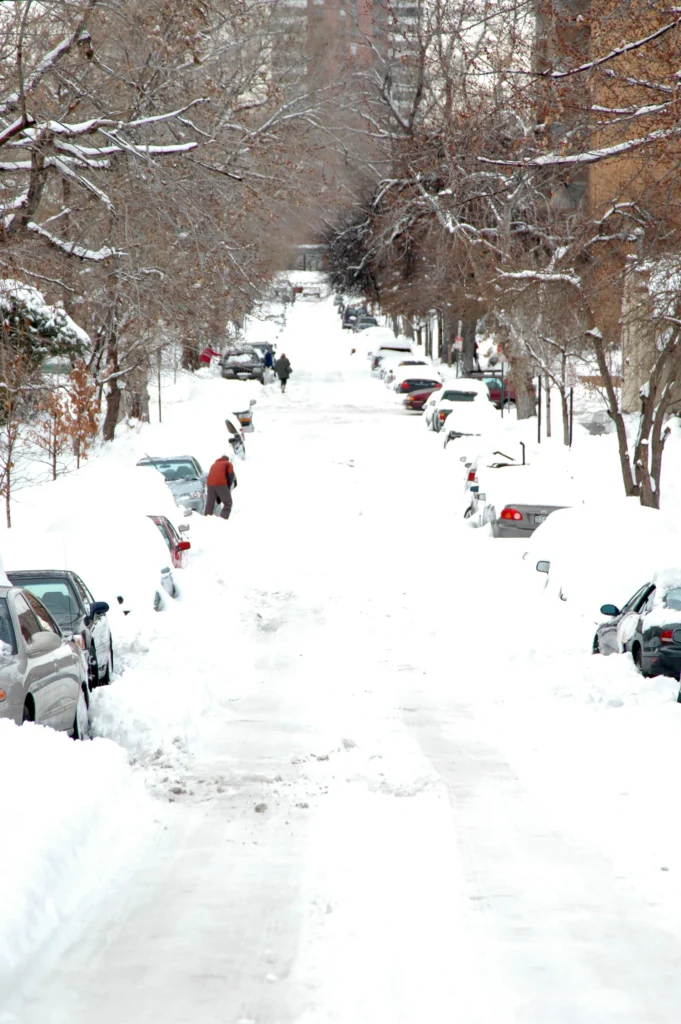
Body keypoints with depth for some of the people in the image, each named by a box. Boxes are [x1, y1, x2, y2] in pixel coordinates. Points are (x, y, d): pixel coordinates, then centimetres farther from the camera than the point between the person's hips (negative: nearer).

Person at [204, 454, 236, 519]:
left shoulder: (214, 465, 34)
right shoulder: (228, 464, 19)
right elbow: (231, 475, 3)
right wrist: (228, 487, 13)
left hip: (210, 484, 5)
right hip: (220, 483, -5)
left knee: (209, 504, 10)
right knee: (228, 503, 0)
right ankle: (223, 519, -16)